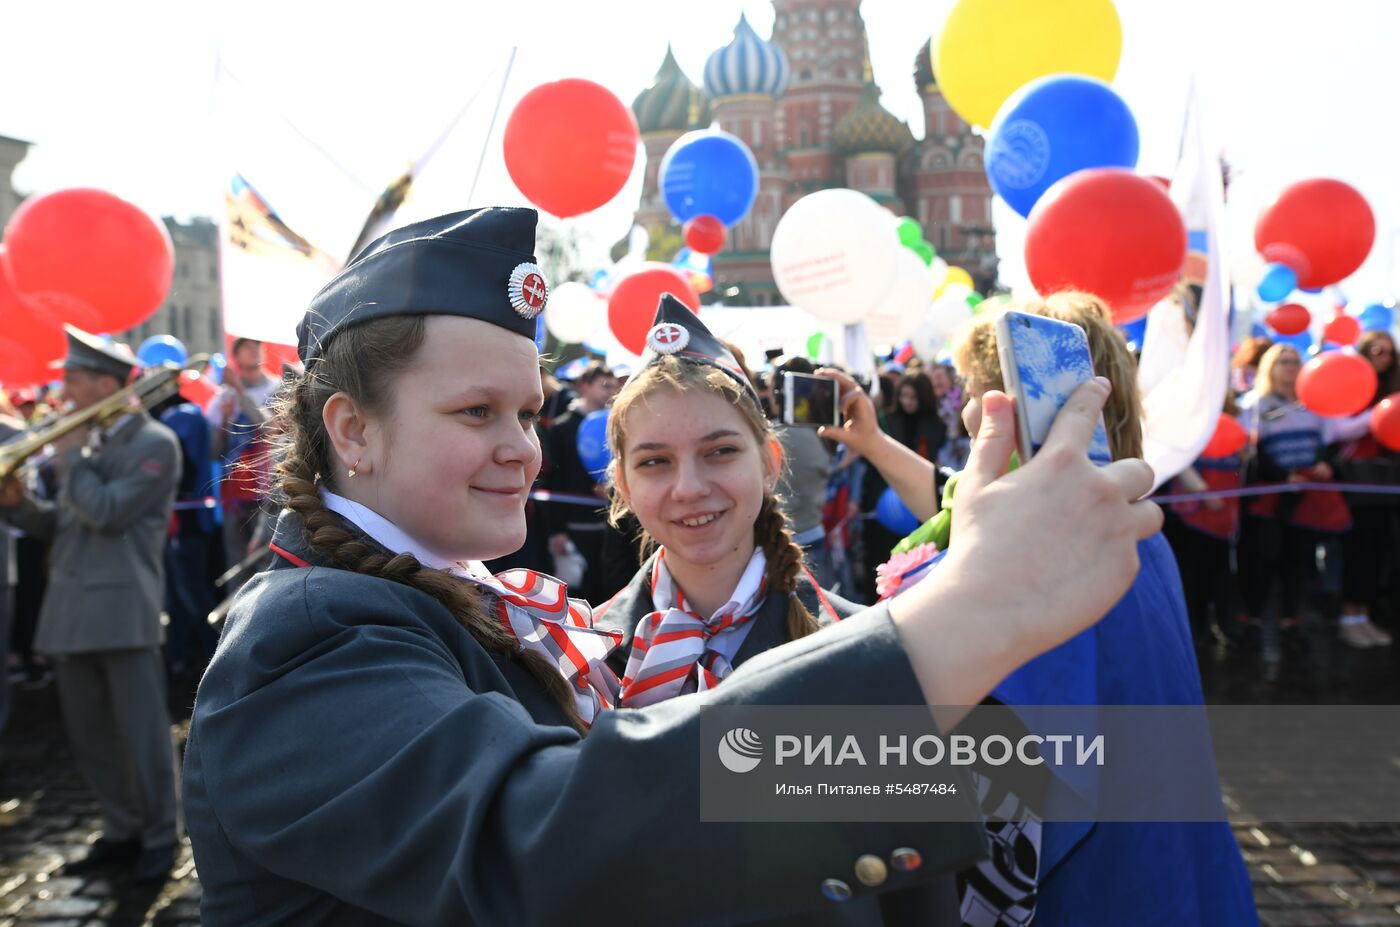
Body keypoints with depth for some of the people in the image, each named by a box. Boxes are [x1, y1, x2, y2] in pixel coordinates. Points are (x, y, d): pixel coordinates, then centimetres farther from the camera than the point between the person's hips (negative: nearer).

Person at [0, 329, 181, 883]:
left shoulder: (154, 444, -6)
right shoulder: (89, 444, 16)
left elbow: (107, 513, -17)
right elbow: (61, 525, 20)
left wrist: (70, 457, -7)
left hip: (122, 610, -8)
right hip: (71, 610, 8)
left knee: (140, 732, -1)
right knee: (89, 735, 13)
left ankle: (159, 838, 13)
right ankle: (121, 832, 25)